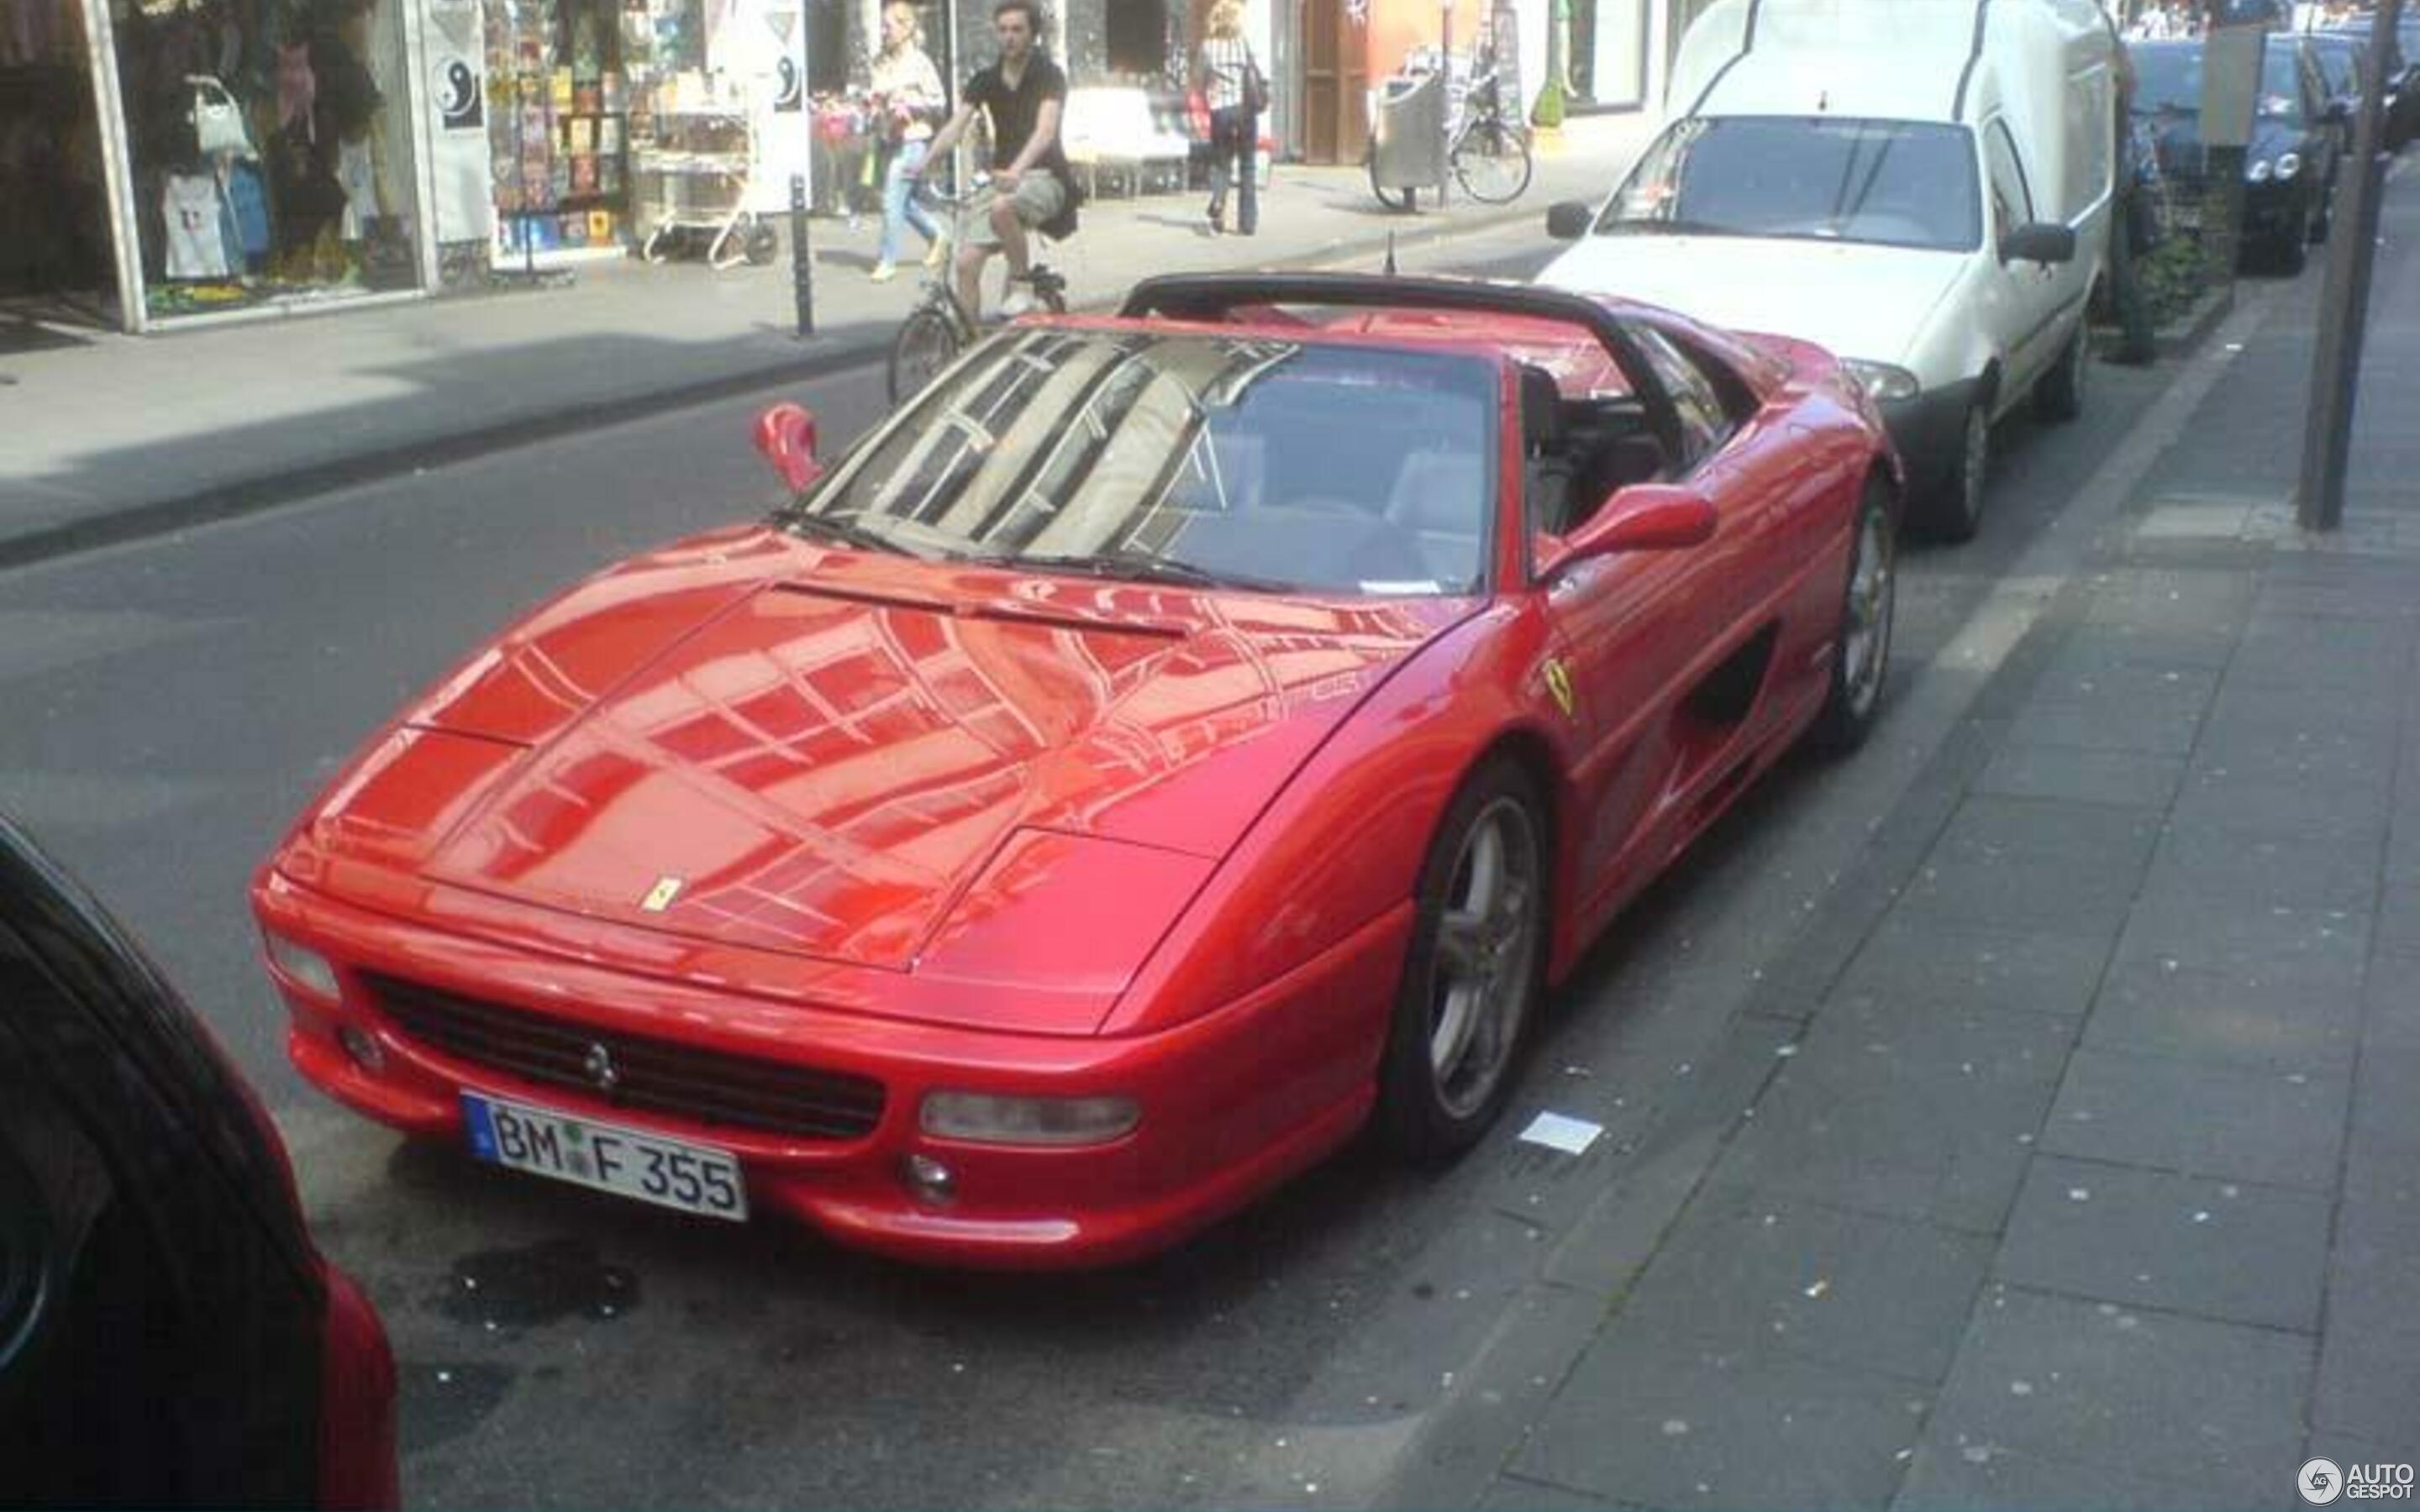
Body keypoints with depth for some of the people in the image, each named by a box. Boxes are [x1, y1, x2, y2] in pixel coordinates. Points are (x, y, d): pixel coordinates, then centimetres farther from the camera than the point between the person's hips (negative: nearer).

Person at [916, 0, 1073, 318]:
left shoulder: (1049, 76, -8)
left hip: (1046, 178, -5)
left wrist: (1017, 170, -43)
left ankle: (1022, 282, -16)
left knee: (1002, 206, -38)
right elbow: (955, 127, -5)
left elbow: (1045, 131, -24)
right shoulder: (985, 81, 6)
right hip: (1003, 180, 6)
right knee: (966, 261, -8)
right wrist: (923, 162, -24)